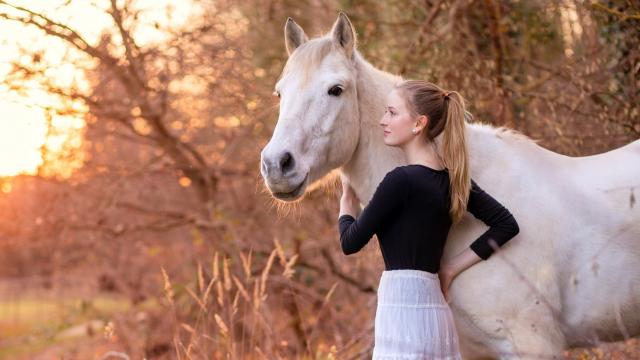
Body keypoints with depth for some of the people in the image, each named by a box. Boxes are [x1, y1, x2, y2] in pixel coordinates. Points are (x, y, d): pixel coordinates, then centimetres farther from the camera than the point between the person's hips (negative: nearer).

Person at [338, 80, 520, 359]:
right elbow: (506, 225, 13)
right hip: (435, 308, 8)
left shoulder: (402, 180, -13)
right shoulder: (452, 178, 10)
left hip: (403, 310, -8)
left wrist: (347, 201, 15)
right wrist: (451, 268, 11)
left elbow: (351, 242, -6)